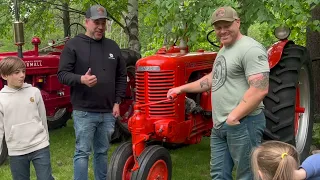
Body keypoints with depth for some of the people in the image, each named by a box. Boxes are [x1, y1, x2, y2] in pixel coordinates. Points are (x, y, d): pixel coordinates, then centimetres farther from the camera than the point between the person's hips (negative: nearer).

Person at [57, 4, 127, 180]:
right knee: (82, 152, 2)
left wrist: (117, 101, 6)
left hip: (108, 112, 4)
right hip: (84, 112, -4)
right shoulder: (73, 45, -4)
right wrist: (81, 79, -27)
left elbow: (121, 76, 14)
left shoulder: (112, 46, 9)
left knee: (102, 152, 16)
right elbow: (62, 74, -8)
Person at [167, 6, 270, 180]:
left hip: (243, 123, -10)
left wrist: (233, 117, -22)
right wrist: (182, 88, 23)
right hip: (220, 125, 10)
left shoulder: (250, 49, -16)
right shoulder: (224, 50, 16)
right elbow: (212, 79, 28)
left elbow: (260, 89, -25)